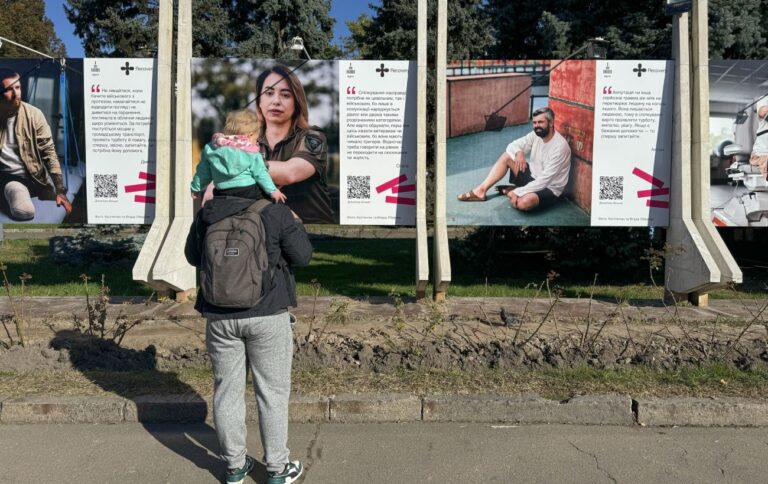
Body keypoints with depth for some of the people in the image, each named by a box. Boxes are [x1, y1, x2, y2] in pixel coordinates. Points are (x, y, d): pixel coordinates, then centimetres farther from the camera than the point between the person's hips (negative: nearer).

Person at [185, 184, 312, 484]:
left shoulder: (205, 215, -1)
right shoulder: (274, 213, -12)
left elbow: (193, 257, 13)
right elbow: (302, 256, -5)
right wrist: (295, 225, 10)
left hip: (219, 316, 3)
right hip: (267, 315, -3)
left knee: (227, 390, 14)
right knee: (272, 392, 9)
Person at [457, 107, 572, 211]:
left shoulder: (560, 146, -27)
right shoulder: (536, 134, -4)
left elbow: (545, 179, -29)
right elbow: (512, 145, 0)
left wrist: (518, 192, -30)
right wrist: (519, 153, -26)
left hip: (549, 188, -7)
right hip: (533, 176, 7)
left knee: (523, 202, -39)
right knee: (506, 156, -5)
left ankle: (511, 191, -5)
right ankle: (481, 190, -8)